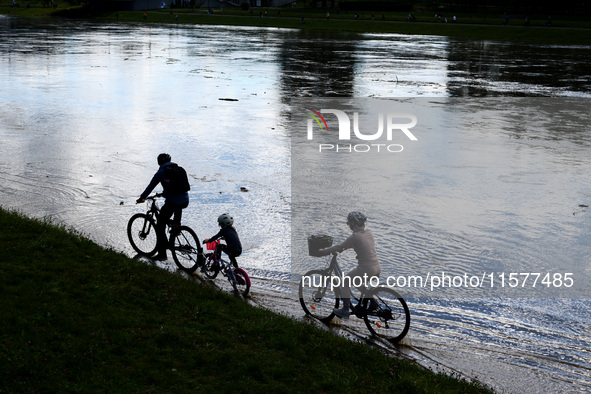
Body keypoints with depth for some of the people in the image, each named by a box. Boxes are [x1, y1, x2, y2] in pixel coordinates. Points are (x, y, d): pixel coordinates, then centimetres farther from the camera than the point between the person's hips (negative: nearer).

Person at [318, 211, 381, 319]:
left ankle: (346, 310, 13)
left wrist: (324, 251, 5)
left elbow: (339, 247, -7)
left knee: (345, 282, 12)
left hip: (366, 269, -7)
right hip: (378, 268, 7)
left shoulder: (355, 236, -13)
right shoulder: (368, 233, 9)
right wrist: (343, 247, 32)